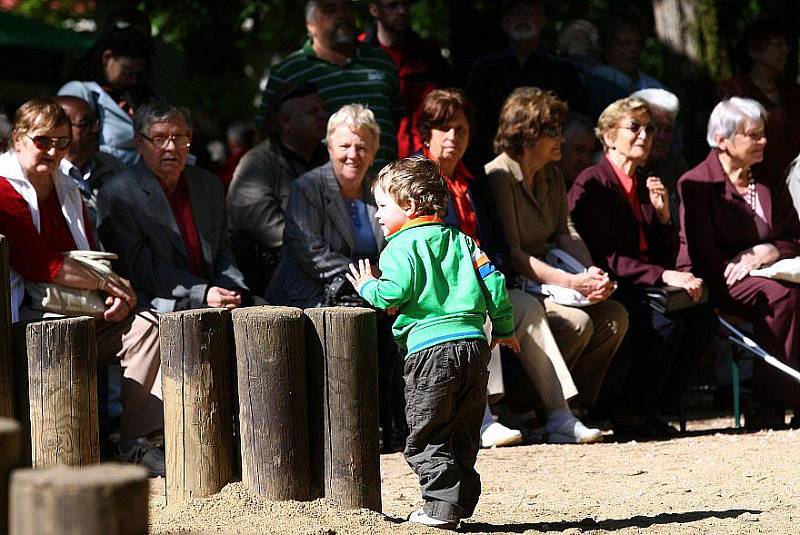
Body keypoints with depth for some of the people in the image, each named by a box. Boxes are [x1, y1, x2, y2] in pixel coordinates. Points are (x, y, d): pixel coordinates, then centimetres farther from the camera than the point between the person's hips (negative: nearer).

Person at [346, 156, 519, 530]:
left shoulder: (401, 247, -2)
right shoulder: (461, 240, 17)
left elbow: (394, 293, -15)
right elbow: (493, 282, 12)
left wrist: (368, 287, 6)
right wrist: (504, 328, 23)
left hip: (430, 348, -7)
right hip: (475, 344, 7)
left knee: (425, 437, 1)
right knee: (463, 434, 15)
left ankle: (442, 505, -6)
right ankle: (462, 502, 16)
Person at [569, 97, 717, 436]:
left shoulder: (644, 187, 19)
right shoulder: (591, 185, -5)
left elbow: (667, 259, 17)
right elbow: (605, 259, -16)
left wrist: (663, 214, 1)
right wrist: (664, 276, -24)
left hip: (641, 290, 7)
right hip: (606, 293, -7)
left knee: (702, 319, -18)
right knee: (664, 323, -31)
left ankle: (655, 408, -9)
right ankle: (631, 415, -17)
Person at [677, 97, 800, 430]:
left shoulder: (770, 184, 18)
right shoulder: (695, 184, -1)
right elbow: (702, 256, -9)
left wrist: (766, 252, -6)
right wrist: (742, 262, -17)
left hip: (764, 272, 6)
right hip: (713, 280, -6)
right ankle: (767, 408, -32)